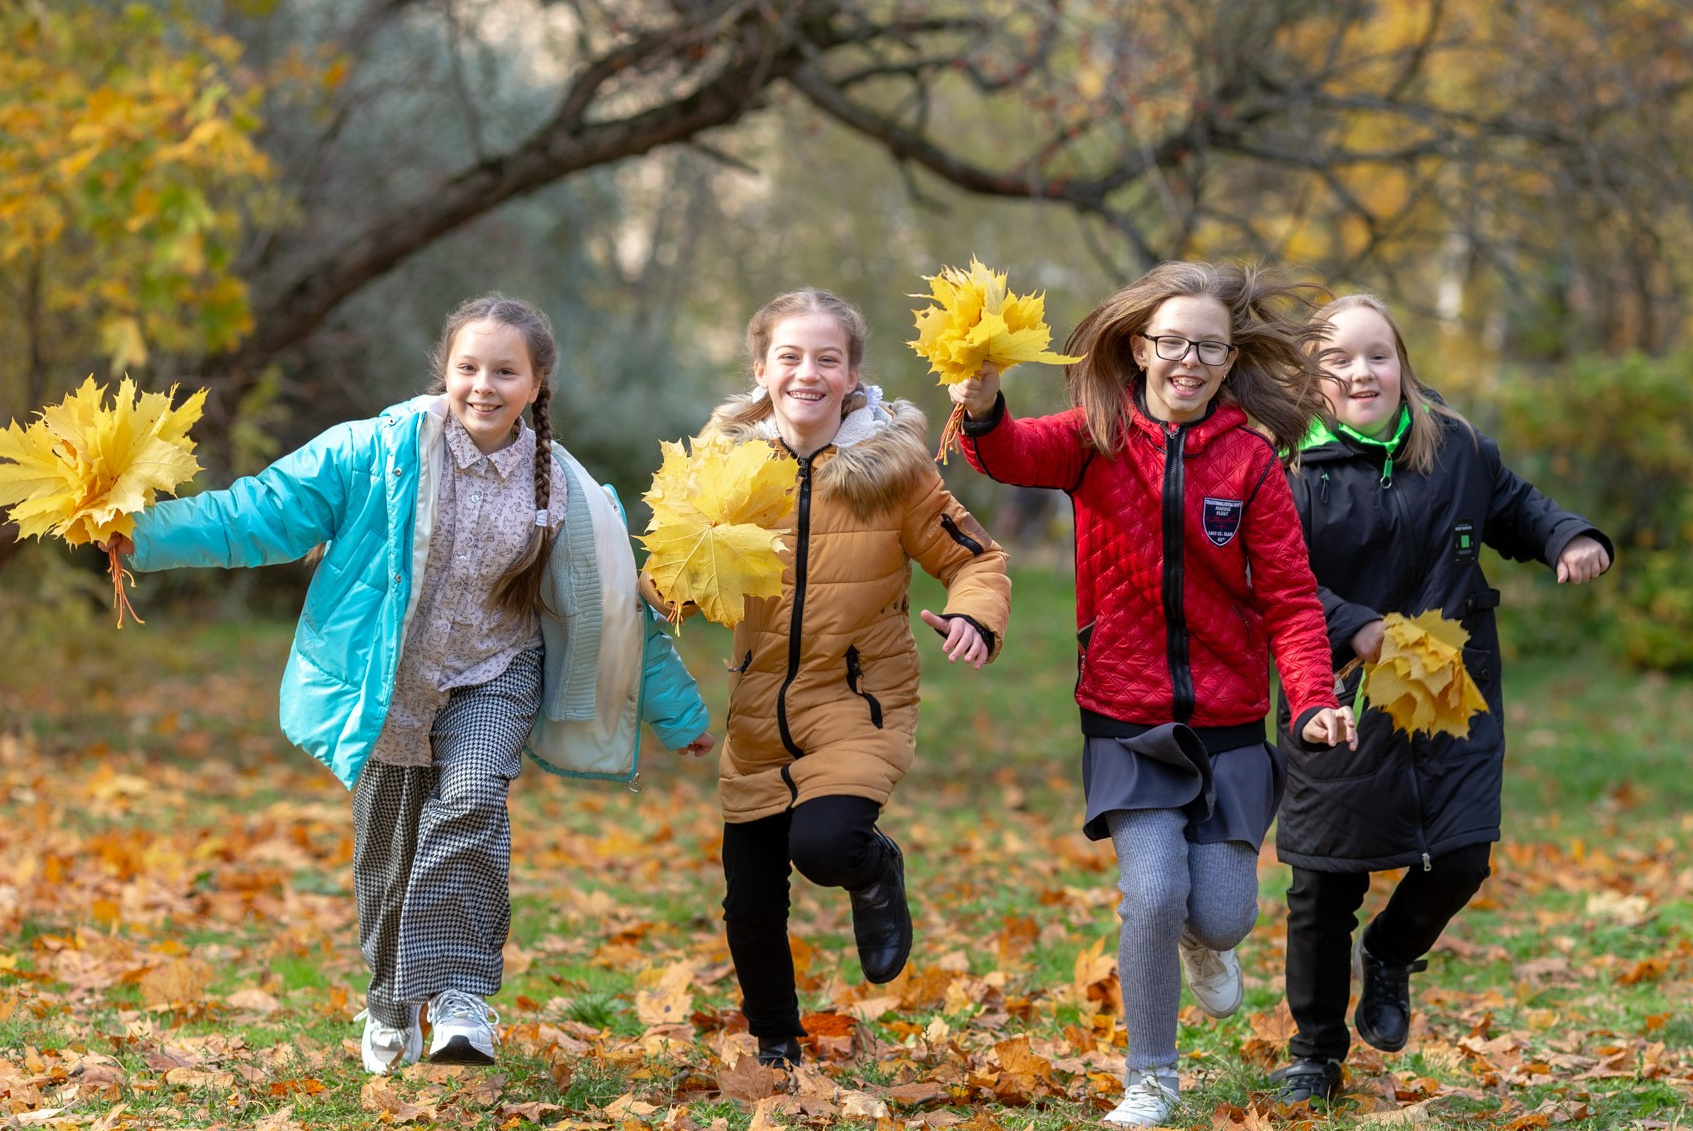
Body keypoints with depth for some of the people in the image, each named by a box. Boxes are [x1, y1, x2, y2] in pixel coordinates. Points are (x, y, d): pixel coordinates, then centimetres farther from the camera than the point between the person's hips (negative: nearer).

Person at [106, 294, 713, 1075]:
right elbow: (264, 511, -13)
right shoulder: (378, 452, -13)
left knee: (470, 802, -26)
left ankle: (459, 996, -25)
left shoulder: (561, 491, -6)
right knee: (388, 855, 8)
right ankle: (392, 1010, 32)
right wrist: (148, 535, -24)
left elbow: (618, 607, 4)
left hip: (493, 675, 0)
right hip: (389, 688, 0)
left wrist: (679, 715, 11)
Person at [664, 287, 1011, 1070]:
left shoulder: (892, 463, -7)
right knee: (750, 898, 7)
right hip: (759, 708, 3)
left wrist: (975, 616, -21)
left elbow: (973, 557, 0)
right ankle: (775, 1049, 33)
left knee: (823, 846, -27)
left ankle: (876, 872, 11)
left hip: (861, 703, -3)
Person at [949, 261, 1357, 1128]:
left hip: (1227, 723, 1)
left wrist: (1314, 699, -20)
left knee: (1220, 917, -1)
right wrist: (983, 414, -47)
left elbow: (1288, 598, -4)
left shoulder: (1250, 458, -2)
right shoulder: (1099, 437, -2)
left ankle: (1203, 944, 39)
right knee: (1152, 894, -15)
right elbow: (1018, 456, -23)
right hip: (1125, 721, -1)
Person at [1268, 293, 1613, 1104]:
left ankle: (1388, 957, 30)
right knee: (1326, 884, 3)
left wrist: (1570, 538, -1)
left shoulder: (1457, 449, 3)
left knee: (1458, 861, -5)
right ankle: (1316, 1051, 22)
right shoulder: (1296, 469, -7)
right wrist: (1354, 630, -24)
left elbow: (1515, 507, 19)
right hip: (1344, 703, -2)